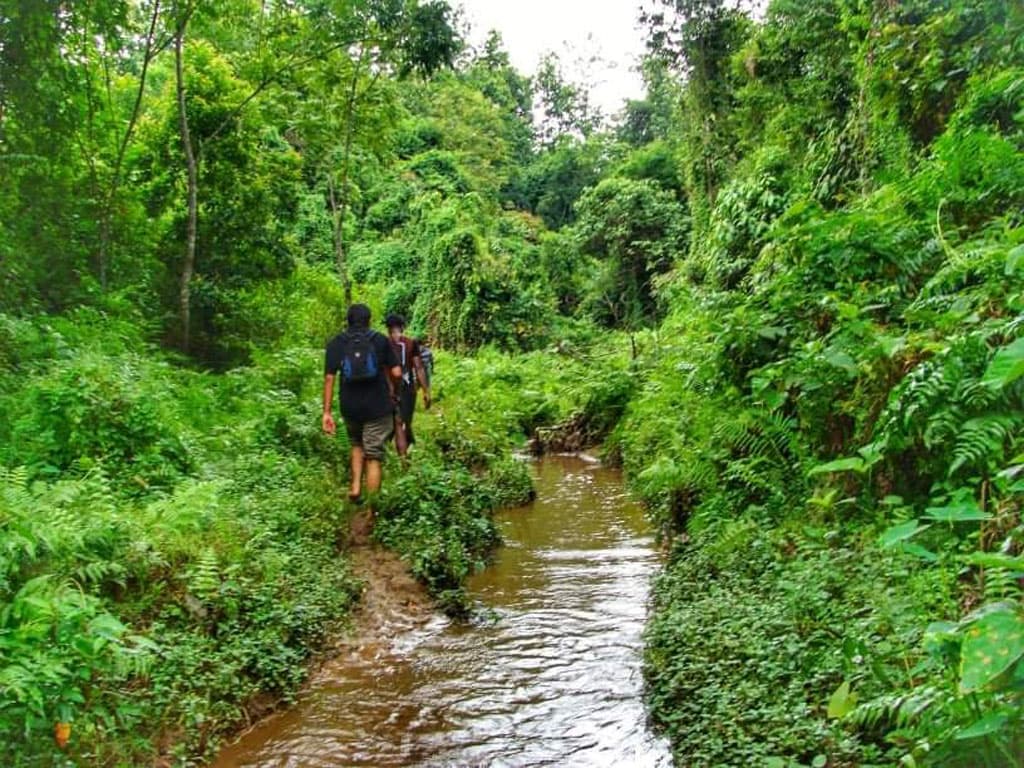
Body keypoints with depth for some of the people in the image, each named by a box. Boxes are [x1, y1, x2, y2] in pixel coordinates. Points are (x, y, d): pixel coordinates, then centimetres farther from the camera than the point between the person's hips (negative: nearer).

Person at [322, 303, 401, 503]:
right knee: (373, 457, 4)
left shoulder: (335, 343, 3)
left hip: (350, 407, 2)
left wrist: (327, 412, -2)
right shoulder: (381, 340, 0)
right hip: (378, 406, -2)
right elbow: (396, 373, -4)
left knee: (357, 445, 28)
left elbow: (329, 378, -3)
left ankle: (355, 487, 16)